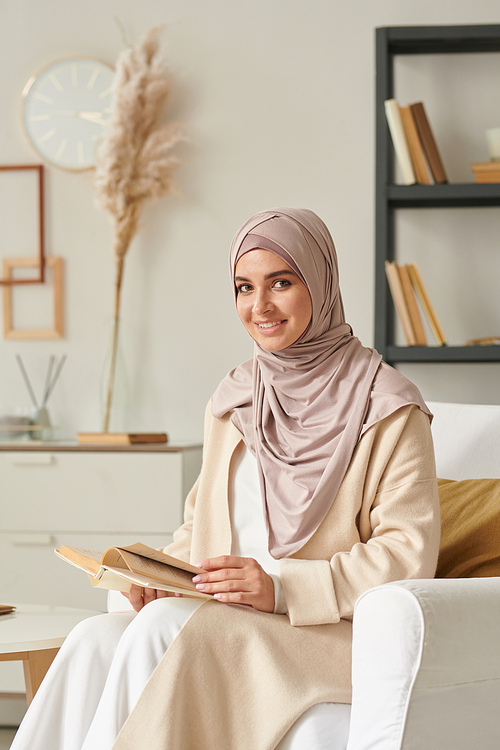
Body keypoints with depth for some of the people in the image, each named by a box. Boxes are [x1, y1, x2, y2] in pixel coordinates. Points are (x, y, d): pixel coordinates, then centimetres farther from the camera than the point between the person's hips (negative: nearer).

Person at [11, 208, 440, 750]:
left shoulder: (389, 410, -4)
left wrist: (282, 588, -21)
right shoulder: (233, 401, 16)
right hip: (226, 625, 5)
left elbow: (409, 554, -9)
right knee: (96, 640, -24)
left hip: (334, 635, -5)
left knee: (163, 627, -30)